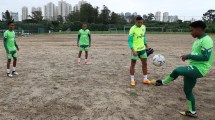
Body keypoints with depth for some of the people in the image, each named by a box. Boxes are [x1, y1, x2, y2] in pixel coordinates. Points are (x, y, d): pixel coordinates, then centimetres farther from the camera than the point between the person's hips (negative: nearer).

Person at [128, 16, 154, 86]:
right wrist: (133, 50, -24)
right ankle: (132, 80, 16)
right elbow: (129, 41, -16)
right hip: (135, 50, -6)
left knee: (145, 63, 10)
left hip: (142, 49, 6)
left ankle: (145, 79, 22)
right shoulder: (132, 29, -16)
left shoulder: (143, 27, 5)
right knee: (133, 64, 4)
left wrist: (146, 46, 16)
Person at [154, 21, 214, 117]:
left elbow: (206, 57, -25)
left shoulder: (206, 40, -16)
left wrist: (188, 56, -20)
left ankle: (163, 82, -3)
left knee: (177, 70, -29)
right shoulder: (198, 40, 14)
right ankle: (192, 112, 31)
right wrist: (188, 56, 6)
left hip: (199, 69, -10)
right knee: (187, 90, 15)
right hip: (194, 68, 10)